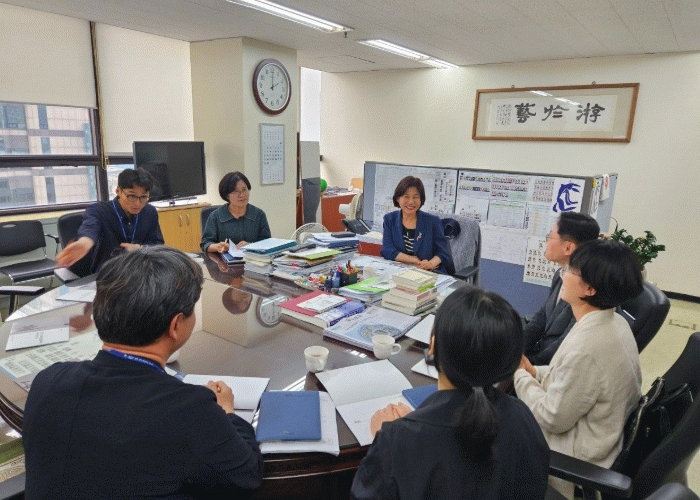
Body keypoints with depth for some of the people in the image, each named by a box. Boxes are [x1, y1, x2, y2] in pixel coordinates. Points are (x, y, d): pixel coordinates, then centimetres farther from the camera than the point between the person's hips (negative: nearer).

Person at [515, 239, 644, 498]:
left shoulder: (586, 347, -35)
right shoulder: (614, 322, -4)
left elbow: (553, 419, -24)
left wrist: (519, 374, -13)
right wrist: (532, 372, -2)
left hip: (578, 457, -8)